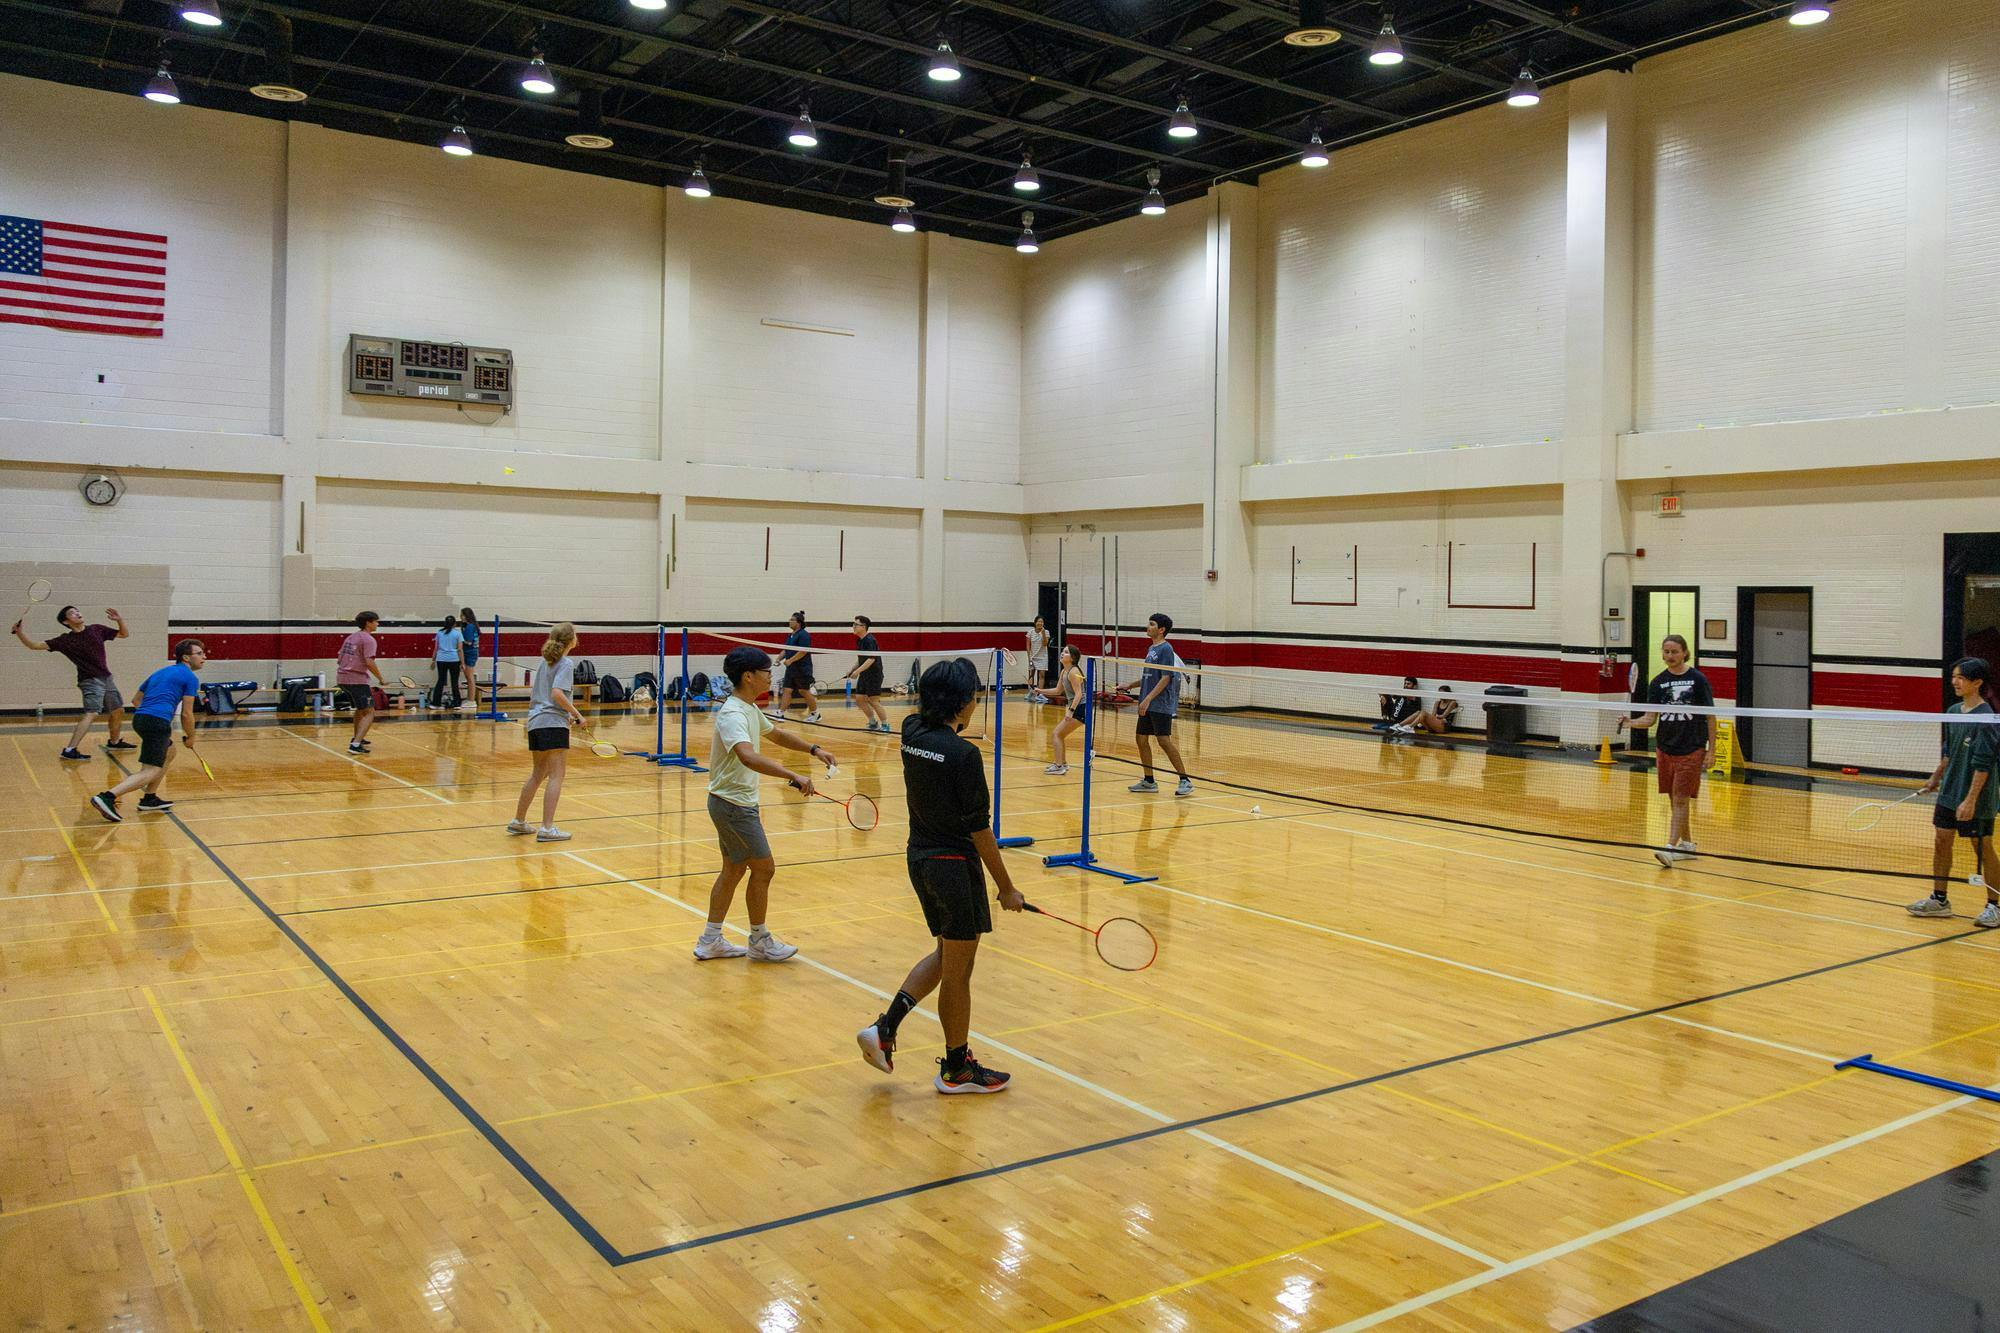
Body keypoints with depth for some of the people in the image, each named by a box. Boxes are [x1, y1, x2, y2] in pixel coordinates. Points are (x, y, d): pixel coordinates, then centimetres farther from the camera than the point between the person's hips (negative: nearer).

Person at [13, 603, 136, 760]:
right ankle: (69, 750, -27)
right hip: (90, 681, -6)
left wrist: (120, 620, -7)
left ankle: (114, 742, 38)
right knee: (91, 713, -23)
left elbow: (124, 634, 11)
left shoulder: (97, 630, 4)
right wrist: (19, 633, -24)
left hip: (106, 678, 6)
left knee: (118, 712, 16)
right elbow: (36, 645, -10)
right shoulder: (65, 640, -7)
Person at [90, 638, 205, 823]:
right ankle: (107, 797, -27)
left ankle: (150, 799, 24)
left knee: (169, 753, 28)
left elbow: (136, 700, 31)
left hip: (139, 717, 9)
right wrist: (190, 737, 13)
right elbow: (186, 714, -1)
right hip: (157, 722, -9)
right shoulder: (190, 678, 2)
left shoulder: (160, 672, 26)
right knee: (150, 771, -11)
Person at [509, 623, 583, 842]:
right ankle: (547, 828, -10)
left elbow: (533, 695, 21)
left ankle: (518, 821, 28)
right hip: (554, 724, -8)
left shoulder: (545, 662, 17)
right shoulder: (566, 663, -7)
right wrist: (577, 715, -13)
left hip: (535, 723, 8)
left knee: (538, 774, 20)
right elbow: (557, 693, -20)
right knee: (556, 776, -6)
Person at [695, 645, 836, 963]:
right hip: (733, 804, -10)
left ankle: (710, 942, 23)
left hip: (734, 803, 10)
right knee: (763, 868, 0)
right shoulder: (733, 714, -25)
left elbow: (776, 734, 26)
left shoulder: (749, 708, 8)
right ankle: (759, 942, 15)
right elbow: (748, 757, -43)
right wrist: (793, 776, -50)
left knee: (734, 869, 16)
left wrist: (814, 750, 17)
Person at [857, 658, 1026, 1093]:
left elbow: (925, 715, 27)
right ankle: (956, 1068, 23)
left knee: (945, 953, 24)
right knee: (958, 970, 8)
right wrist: (1006, 888, -9)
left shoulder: (912, 734, -1)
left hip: (919, 858, 8)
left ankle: (885, 1027, 17)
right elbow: (979, 830, -17)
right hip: (954, 865, -8)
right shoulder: (963, 754, -21)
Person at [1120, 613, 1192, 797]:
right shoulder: (1151, 649, 16)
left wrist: (1148, 699, -22)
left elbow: (1165, 678, -17)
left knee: (1164, 740, -12)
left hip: (1161, 704, -9)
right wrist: (1129, 686, 19)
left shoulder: (1166, 649, -11)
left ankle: (1185, 780, -7)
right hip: (1147, 705, 9)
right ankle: (1149, 781, 17)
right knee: (1141, 739, 9)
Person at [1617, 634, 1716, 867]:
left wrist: (1711, 750, -4)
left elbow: (1710, 717, -1)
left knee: (1681, 799, -8)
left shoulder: (1698, 680, -5)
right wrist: (1630, 722, -18)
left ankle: (1670, 848, -13)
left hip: (1692, 749, -4)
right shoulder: (1657, 683, 5)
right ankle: (1687, 844, 24)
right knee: (1674, 800, 11)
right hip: (1665, 748, 4)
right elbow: (1650, 718, 3)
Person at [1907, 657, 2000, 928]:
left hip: (1976, 797, -7)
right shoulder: (1953, 712, 6)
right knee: (1941, 842, 10)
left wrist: (1970, 800, -22)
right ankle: (1939, 899, 21)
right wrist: (1935, 778, 21)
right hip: (1948, 793, 7)